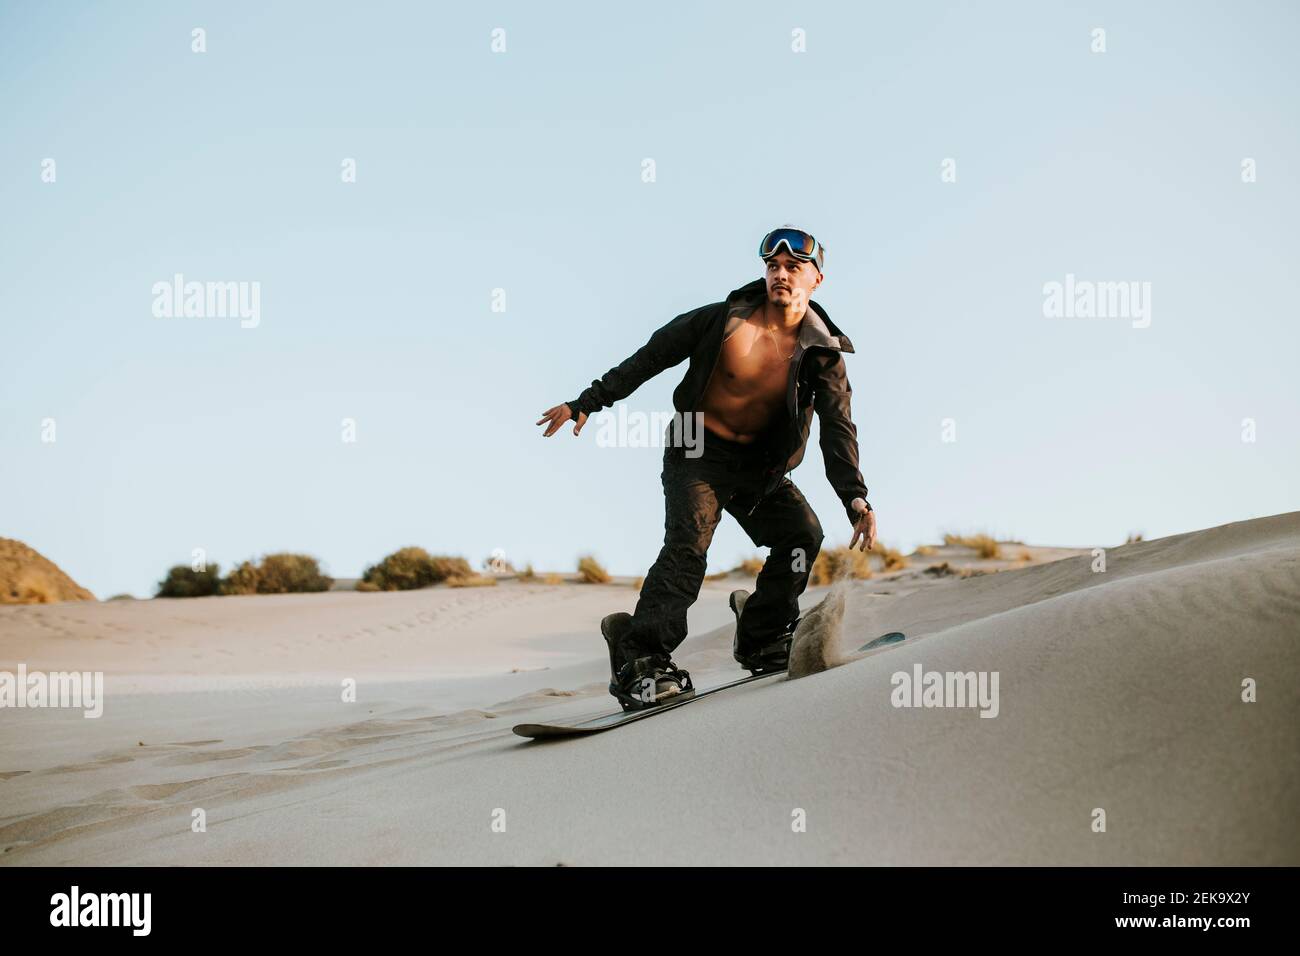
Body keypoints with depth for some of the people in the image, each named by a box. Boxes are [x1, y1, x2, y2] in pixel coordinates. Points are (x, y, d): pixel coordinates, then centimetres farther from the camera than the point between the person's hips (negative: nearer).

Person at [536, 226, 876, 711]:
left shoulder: (823, 355, -8)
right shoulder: (725, 320, -12)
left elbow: (838, 430, -14)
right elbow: (649, 358, -4)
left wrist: (855, 497, -29)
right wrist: (587, 402, -4)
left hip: (759, 463, 4)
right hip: (698, 452, -3)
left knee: (802, 535, -14)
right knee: (688, 543, -23)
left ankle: (761, 641, 5)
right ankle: (638, 661, -30)